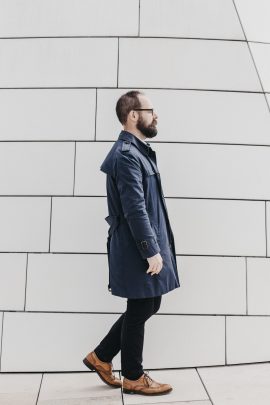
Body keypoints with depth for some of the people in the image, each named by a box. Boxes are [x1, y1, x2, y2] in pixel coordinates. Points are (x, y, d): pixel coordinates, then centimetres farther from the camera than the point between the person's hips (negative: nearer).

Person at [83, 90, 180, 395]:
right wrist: (152, 251, -22)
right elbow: (135, 210, -24)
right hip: (137, 250, -10)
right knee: (139, 311, 4)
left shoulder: (137, 151, 14)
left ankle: (101, 357, 29)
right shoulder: (126, 155, -18)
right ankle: (133, 377, 24)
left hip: (145, 245, 10)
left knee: (148, 306, 17)